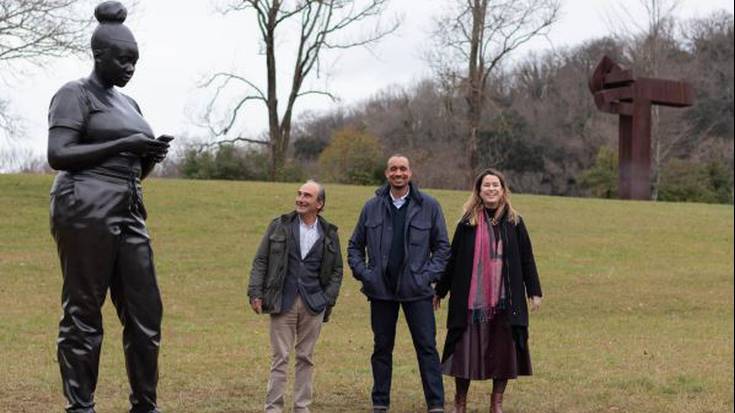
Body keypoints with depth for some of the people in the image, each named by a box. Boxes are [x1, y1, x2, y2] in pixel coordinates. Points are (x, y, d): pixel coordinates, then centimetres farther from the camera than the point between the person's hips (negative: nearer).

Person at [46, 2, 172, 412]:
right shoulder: (75, 95, 0)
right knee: (83, 314, -4)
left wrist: (151, 155, 5)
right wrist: (123, 145, -13)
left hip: (129, 214, 8)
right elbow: (58, 155, -12)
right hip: (87, 210, -7)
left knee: (145, 313, 4)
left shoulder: (129, 103, 22)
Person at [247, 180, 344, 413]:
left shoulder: (329, 234, 6)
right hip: (282, 302, -1)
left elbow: (337, 270, 12)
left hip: (313, 305, 2)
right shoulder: (279, 226, 2)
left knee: (306, 358, 8)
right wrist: (255, 293, -6)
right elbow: (260, 261, 3)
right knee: (279, 358, 0)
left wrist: (328, 299, 3)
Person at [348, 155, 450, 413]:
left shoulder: (429, 206, 1)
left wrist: (429, 275, -6)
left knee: (427, 347, -2)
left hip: (417, 290, -2)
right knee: (382, 348, 9)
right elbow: (355, 246, 13)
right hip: (381, 290, 2)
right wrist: (363, 273, 0)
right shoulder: (372, 207, 6)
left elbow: (442, 246, 5)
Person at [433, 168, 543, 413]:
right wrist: (440, 291, 7)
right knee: (467, 349, 1)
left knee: (503, 350, 4)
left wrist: (534, 292, 4)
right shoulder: (468, 224, 2)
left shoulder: (514, 223, 5)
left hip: (505, 299, 1)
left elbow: (526, 259, 7)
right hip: (473, 298, -1)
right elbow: (452, 259, 6)